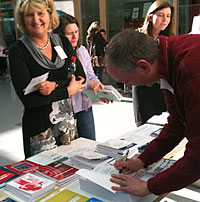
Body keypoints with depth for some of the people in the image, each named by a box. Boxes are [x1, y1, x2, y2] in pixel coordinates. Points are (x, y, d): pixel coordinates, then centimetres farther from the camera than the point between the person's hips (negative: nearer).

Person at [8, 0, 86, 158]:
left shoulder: (63, 42, 2)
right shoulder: (17, 51, -11)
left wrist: (55, 85, -21)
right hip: (39, 127, -4)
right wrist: (68, 90, -15)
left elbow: (81, 78, -2)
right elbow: (27, 98, -17)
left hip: (67, 121, 4)